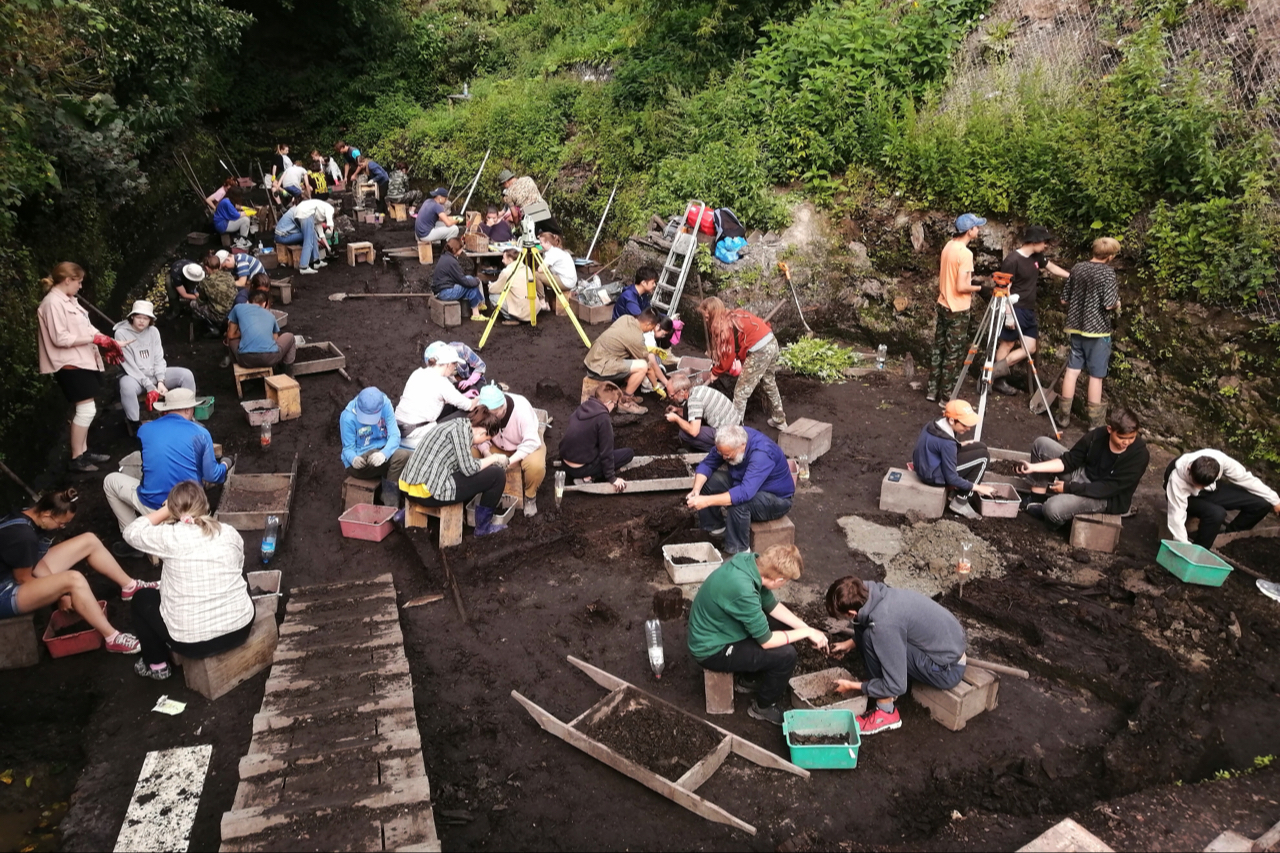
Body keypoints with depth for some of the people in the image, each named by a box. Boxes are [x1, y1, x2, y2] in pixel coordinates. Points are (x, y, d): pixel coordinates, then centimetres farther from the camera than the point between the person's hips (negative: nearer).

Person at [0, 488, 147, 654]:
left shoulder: (28, 518, -2)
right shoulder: (23, 535, -32)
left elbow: (35, 562, 2)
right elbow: (23, 579, -21)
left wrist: (61, 591, -9)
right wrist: (62, 592, -9)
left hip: (20, 572, 10)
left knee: (89, 541, 1)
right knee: (73, 579, -35)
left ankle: (130, 587, 12)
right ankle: (112, 639, -28)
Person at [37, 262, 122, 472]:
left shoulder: (69, 300, 13)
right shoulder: (53, 303, -16)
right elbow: (60, 338, -22)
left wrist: (103, 340, 4)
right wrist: (94, 338, -18)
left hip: (83, 361, 10)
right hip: (71, 365, -10)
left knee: (86, 410, 13)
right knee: (86, 409, -9)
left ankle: (83, 452, 23)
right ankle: (76, 459, -1)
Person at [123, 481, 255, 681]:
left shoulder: (170, 536, -13)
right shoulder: (230, 532, -2)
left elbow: (131, 532, 5)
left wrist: (165, 510, 6)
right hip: (240, 629, 3)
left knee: (142, 598, 24)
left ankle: (156, 665, 32)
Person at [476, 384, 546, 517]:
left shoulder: (521, 408, -34)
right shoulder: (481, 409, -25)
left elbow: (531, 442, -34)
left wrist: (509, 461, -42)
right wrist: (487, 453, -35)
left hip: (528, 443, -4)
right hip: (498, 445, 4)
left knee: (535, 466, -36)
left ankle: (530, 495, -4)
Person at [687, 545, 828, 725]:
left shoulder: (751, 562, -10)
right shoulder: (743, 590, -36)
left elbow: (772, 605, 6)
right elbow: (766, 641, -24)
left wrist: (806, 628, -1)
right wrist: (807, 631, -13)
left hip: (717, 630, 9)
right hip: (711, 650, -9)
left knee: (783, 625, 12)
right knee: (785, 654, -14)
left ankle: (750, 680, 27)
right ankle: (762, 707, 10)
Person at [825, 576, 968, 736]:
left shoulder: (884, 623, -30)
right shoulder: (878, 594, -6)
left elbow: (896, 686, -22)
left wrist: (852, 686, -10)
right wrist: (851, 643, 16)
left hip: (948, 670, -8)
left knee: (872, 639, -19)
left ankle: (886, 713, -4)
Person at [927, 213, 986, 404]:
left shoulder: (948, 246, 4)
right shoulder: (965, 253, -21)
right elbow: (961, 287, -24)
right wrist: (980, 287, -8)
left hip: (943, 305, 8)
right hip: (958, 310, -8)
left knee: (939, 349, 14)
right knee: (953, 354, 1)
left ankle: (932, 390, 21)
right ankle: (947, 396, 8)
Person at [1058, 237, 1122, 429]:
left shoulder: (1077, 268, 5)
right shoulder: (1107, 272, -13)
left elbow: (1064, 299, 10)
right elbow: (1109, 304, -19)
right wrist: (1117, 306, 2)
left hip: (1076, 327, 5)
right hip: (1097, 329, -5)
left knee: (1072, 370, 10)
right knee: (1096, 375, 4)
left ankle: (1064, 414, 14)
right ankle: (1094, 420, 11)